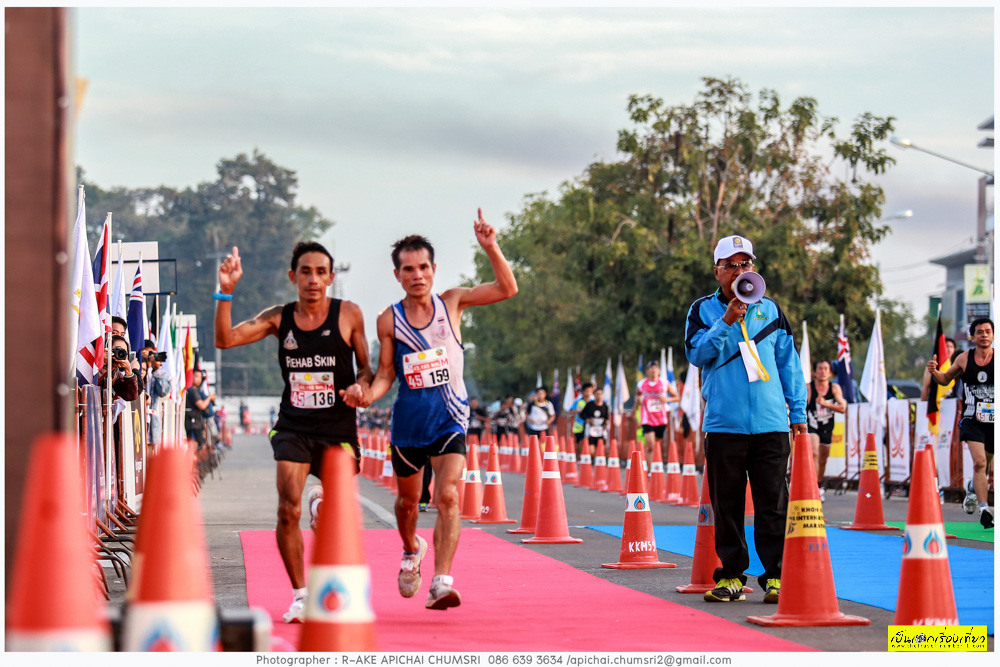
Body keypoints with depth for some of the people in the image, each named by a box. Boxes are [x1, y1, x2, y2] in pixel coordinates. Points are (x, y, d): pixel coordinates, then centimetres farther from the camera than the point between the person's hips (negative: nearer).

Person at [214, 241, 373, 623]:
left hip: (337, 428, 0)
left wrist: (359, 386, -16)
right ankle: (300, 595, 2)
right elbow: (225, 339, -5)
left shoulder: (348, 315, -1)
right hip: (293, 428, 1)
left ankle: (322, 503, 43)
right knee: (288, 511, -13)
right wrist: (226, 292, -15)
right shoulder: (279, 318, 2)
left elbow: (367, 367, 6)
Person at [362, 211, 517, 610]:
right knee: (408, 498, 17)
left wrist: (490, 247, -18)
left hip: (450, 417, -1)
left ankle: (441, 582, -22)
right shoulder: (389, 320, -3)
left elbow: (507, 289, -5)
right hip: (408, 419, 1)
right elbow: (386, 374, 2)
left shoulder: (451, 303, -2)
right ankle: (411, 551, 48)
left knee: (447, 496, -18)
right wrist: (369, 395, -20)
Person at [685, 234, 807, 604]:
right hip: (723, 423, -1)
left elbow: (788, 362, 13)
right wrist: (726, 322, -17)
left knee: (772, 503, -2)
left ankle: (775, 575, 1)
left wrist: (798, 411, 8)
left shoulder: (770, 309, 12)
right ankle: (731, 574, 11)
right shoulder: (703, 310, 7)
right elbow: (698, 354, -6)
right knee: (726, 504, 3)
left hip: (771, 423, 1)